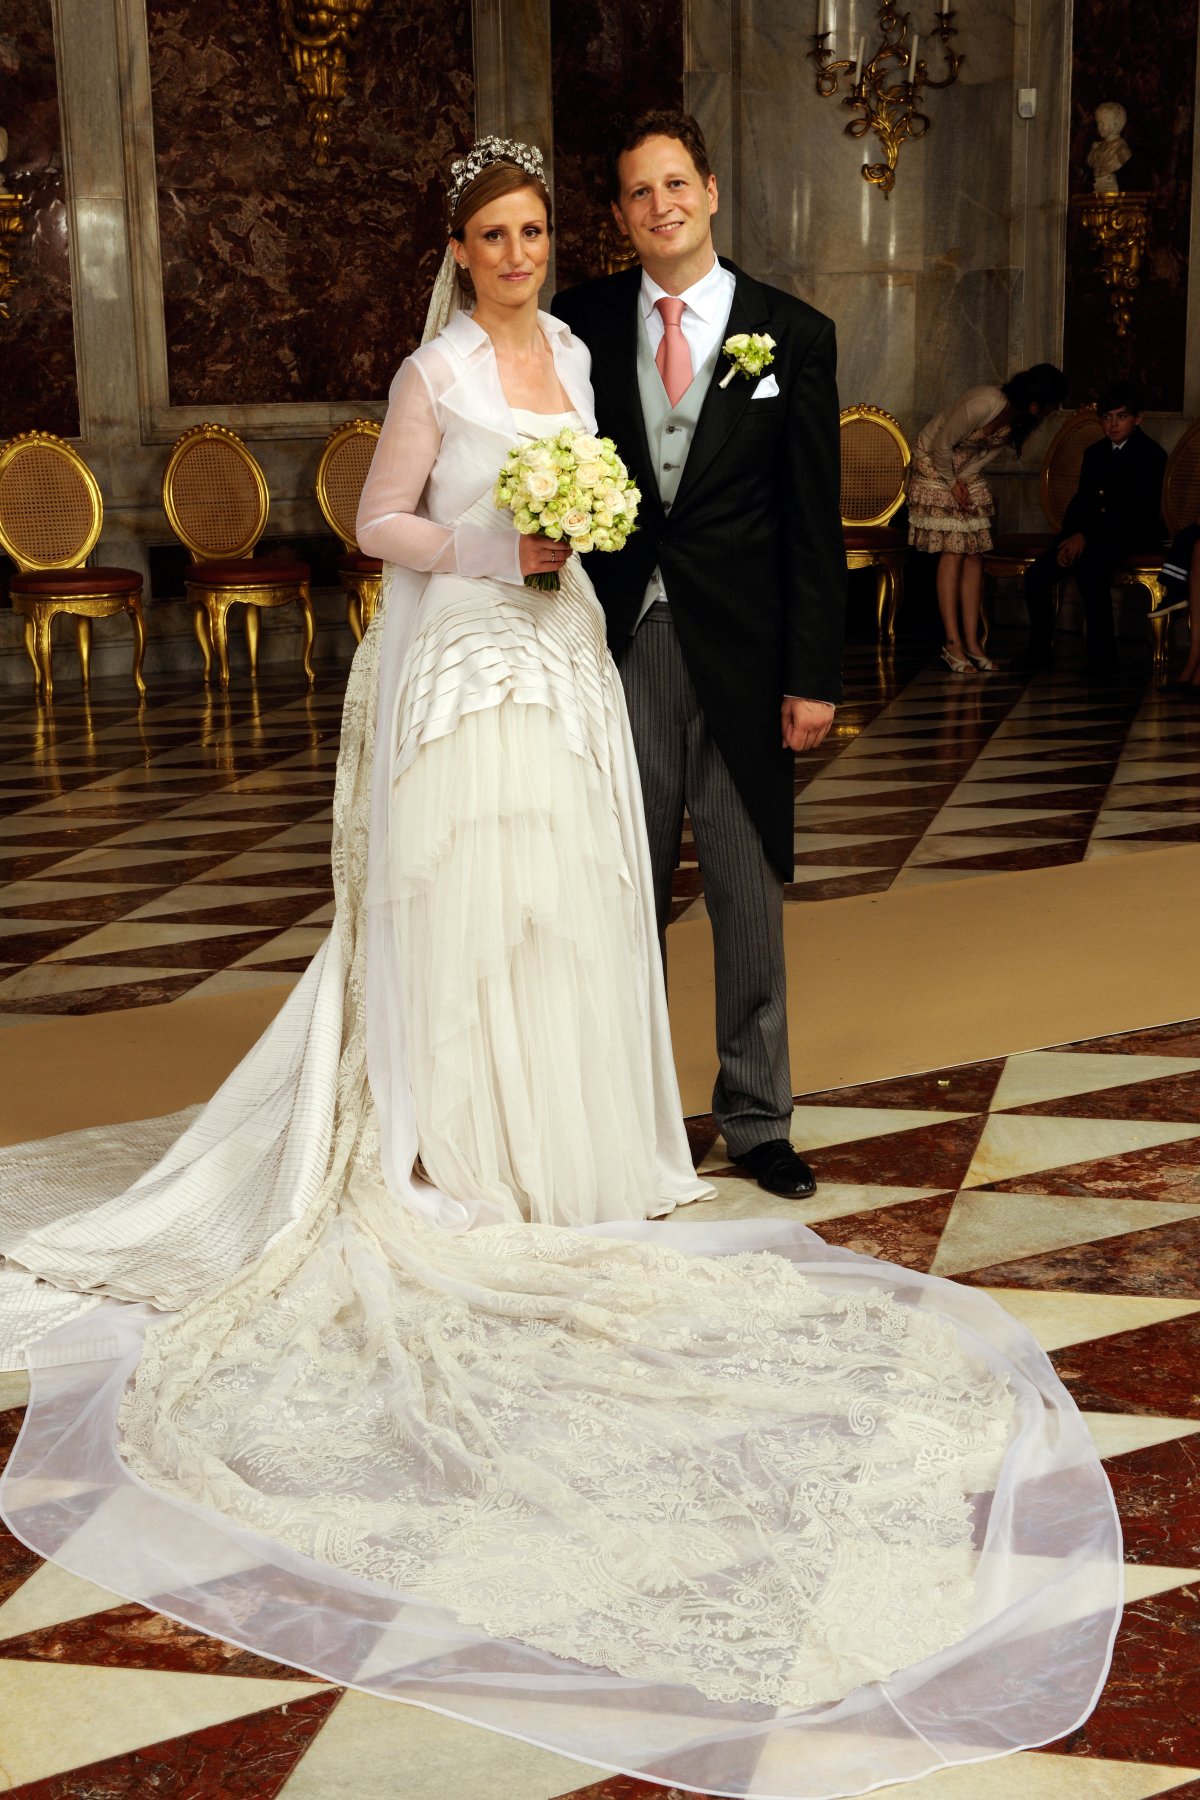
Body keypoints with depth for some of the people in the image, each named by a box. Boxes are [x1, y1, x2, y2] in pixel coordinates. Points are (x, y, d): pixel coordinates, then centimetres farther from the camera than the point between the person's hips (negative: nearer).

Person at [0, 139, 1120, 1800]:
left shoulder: (571, 356, 15)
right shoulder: (435, 370, -4)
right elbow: (382, 522, -5)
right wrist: (493, 547, -17)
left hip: (558, 653, 6)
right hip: (458, 657, -6)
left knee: (569, 897, 5)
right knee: (459, 898, -6)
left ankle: (555, 1139, 15)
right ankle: (454, 1149, 3)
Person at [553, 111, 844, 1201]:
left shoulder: (793, 334, 1)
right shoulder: (584, 323, 5)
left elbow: (814, 523, 0)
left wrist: (814, 677, -5)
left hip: (740, 654, -1)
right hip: (620, 646, 1)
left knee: (749, 898, 7)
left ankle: (756, 1120, 21)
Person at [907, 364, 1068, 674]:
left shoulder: (1020, 418, -10)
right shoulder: (984, 404, -33)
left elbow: (992, 450, 3)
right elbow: (942, 444, -23)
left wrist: (964, 480, -7)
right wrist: (953, 483, -12)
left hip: (967, 474, 7)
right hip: (934, 466, -7)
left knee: (975, 555, 0)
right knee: (952, 553, -12)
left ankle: (971, 642, 0)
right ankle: (952, 644, -11)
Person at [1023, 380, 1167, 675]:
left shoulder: (1151, 455, -7)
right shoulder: (1094, 453, 16)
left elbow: (1138, 510, -16)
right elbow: (1081, 500, 12)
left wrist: (1086, 536, -23)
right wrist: (1071, 536, -10)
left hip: (1133, 534, -7)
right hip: (1094, 532, 7)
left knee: (1089, 570, -36)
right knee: (1036, 574, -14)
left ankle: (1103, 658, -30)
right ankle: (1039, 651, 1)